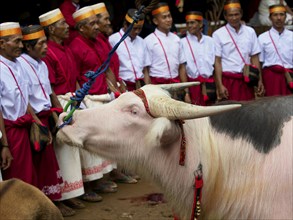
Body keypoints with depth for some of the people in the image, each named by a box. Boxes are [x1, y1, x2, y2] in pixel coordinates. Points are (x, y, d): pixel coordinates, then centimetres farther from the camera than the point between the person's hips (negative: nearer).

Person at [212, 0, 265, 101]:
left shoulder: (250, 32, 10)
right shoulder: (218, 34, 1)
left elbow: (255, 58, 10)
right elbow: (217, 61, -3)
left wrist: (259, 80, 3)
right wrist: (220, 85, -10)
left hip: (246, 80, 3)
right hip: (228, 81, -3)